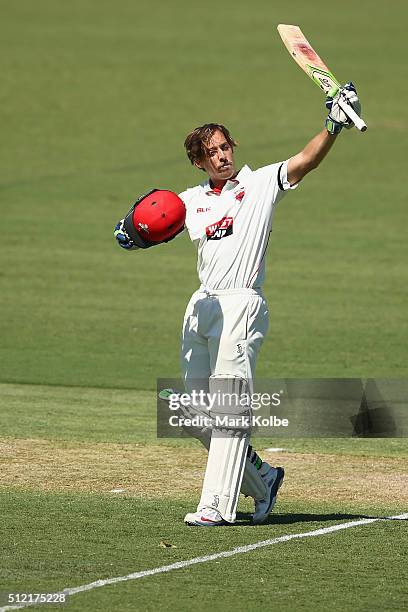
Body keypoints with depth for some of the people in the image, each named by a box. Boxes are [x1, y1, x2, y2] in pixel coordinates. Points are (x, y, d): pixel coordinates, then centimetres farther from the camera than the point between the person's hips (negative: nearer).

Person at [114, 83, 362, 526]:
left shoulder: (261, 183, 2)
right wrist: (132, 230, -13)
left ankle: (217, 506, -13)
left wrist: (333, 126, -29)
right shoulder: (191, 200, 16)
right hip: (201, 306, 6)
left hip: (242, 305, -6)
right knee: (198, 414, 8)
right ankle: (261, 479, 24)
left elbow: (307, 160, -12)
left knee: (229, 409, -11)